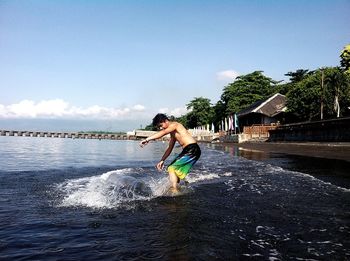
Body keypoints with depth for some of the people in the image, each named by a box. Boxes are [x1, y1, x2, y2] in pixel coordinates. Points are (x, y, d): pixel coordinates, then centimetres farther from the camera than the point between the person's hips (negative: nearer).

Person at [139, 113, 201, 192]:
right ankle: (175, 187, 25)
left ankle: (174, 191, -9)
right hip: (187, 151, 10)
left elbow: (163, 132, -27)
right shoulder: (172, 133, 19)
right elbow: (169, 148, 24)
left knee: (172, 169, -10)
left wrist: (147, 139, -36)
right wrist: (162, 160, 20)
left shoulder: (174, 124, -9)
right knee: (172, 168, 18)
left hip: (192, 150, -10)